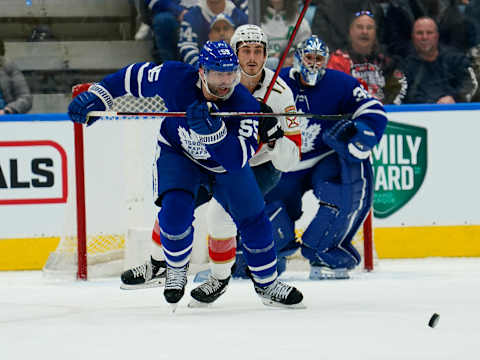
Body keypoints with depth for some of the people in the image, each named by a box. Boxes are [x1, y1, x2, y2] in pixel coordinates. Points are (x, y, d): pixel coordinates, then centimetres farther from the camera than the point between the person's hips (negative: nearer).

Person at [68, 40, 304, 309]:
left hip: (223, 163, 1)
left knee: (254, 219, 0)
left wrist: (212, 129, -52)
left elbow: (237, 159, -38)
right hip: (177, 153, -1)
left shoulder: (245, 105, -31)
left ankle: (267, 284, 22)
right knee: (176, 210, -26)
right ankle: (176, 267, 3)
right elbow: (134, 76, -11)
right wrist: (96, 97, -13)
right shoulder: (174, 78, -30)